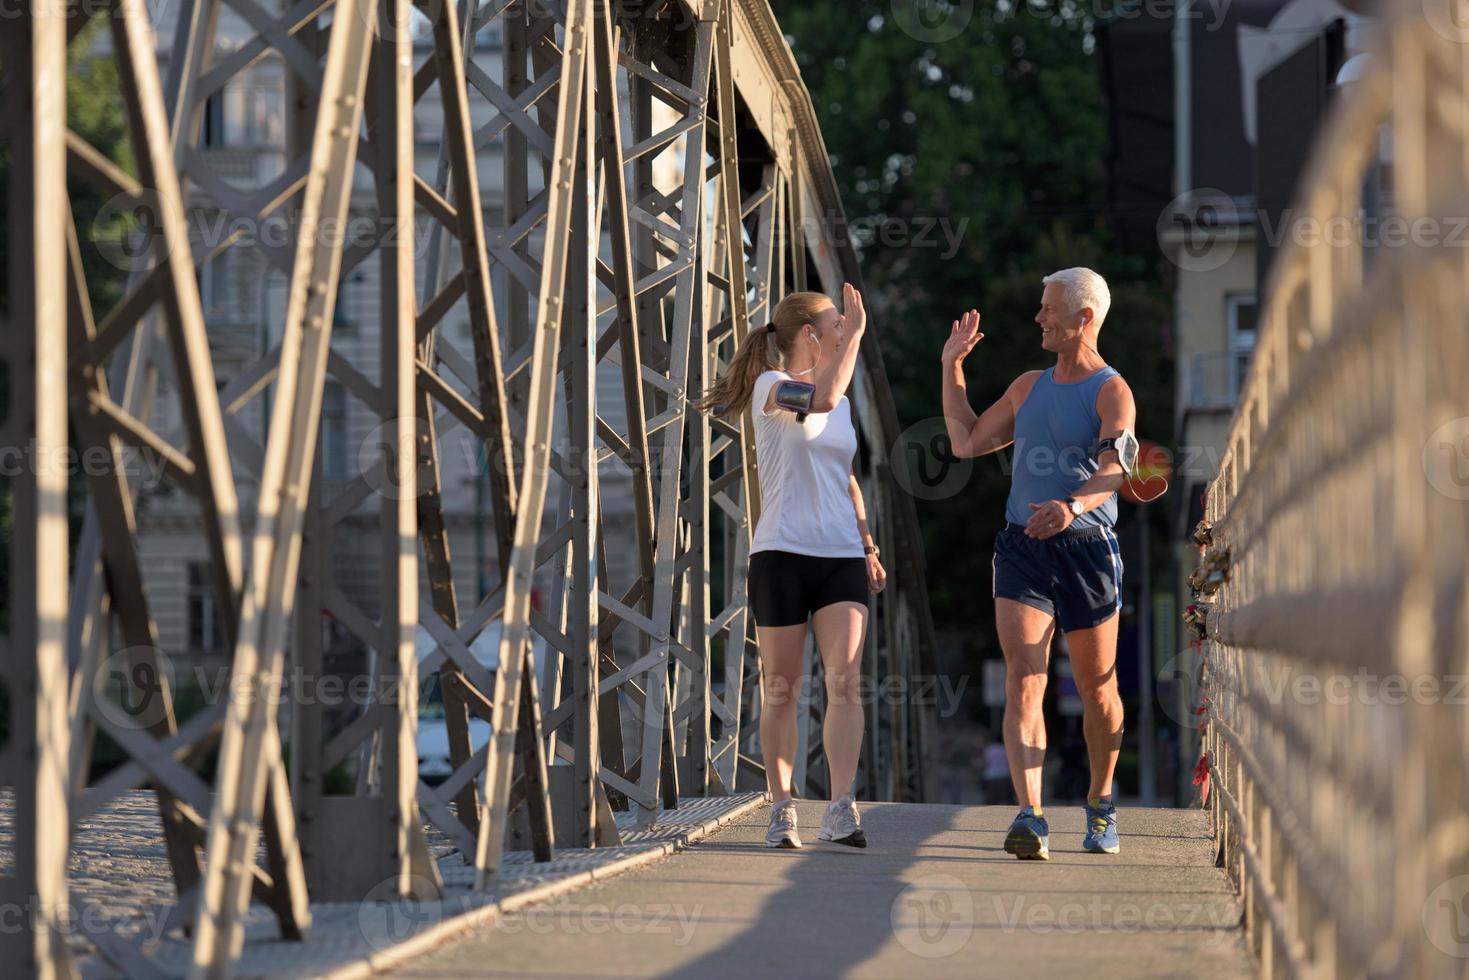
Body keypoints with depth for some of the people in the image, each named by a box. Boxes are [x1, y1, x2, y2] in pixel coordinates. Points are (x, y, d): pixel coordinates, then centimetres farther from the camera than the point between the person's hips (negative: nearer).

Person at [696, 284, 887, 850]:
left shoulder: (841, 404, 18)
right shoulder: (770, 387, -3)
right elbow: (819, 398, -24)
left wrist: (868, 548, 21)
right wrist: (855, 333, -16)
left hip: (841, 556, 5)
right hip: (782, 555, -5)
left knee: (845, 682, -11)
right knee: (780, 690, 1)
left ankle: (841, 811, -18)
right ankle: (782, 810, 10)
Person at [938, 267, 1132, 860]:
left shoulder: (1111, 391, -3)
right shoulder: (1028, 387, 17)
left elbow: (1115, 467, -19)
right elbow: (967, 442, 24)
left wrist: (1072, 507, -39)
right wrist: (952, 368, 21)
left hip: (1087, 549, -4)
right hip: (1022, 549, 4)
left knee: (1097, 688, 9)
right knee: (1023, 681, -13)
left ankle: (1100, 804, 32)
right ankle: (1030, 817, -22)